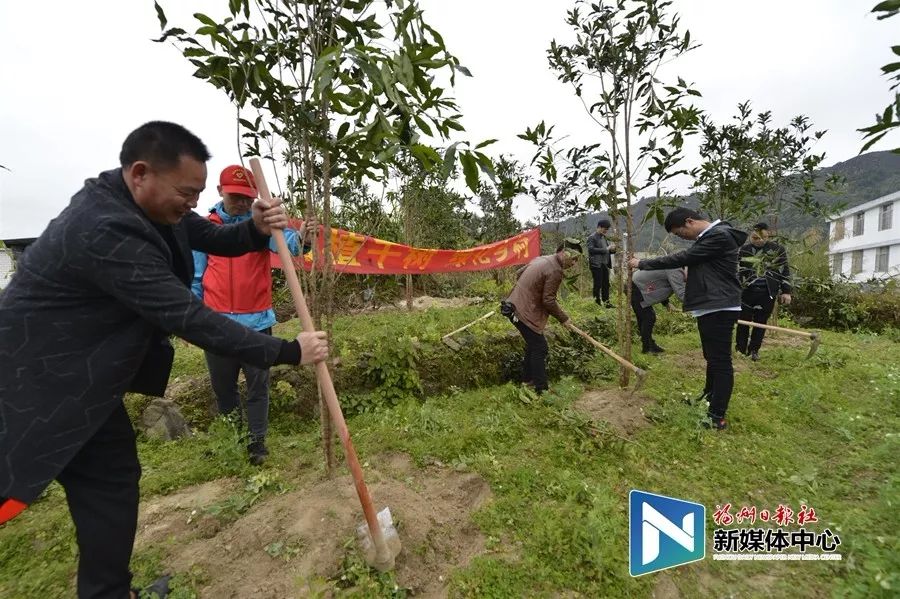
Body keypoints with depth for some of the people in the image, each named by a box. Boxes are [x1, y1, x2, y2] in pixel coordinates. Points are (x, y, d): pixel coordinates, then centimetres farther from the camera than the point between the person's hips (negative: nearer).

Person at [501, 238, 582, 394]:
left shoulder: (541, 259, 10)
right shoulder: (555, 271, -18)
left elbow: (520, 273, 20)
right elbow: (548, 300, -17)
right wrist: (563, 318, -5)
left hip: (515, 305, 10)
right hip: (525, 313, -10)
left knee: (533, 344, 21)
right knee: (540, 348, -3)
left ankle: (527, 379, 32)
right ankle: (541, 389, 3)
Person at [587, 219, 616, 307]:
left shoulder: (604, 237, 19)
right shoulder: (592, 237, -6)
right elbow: (591, 249, -18)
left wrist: (612, 249, 2)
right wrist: (605, 249, -18)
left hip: (605, 264, 8)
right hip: (596, 264, -8)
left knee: (606, 284, 8)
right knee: (598, 284, -4)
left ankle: (606, 302, 14)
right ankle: (597, 302, 4)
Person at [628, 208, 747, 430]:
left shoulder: (720, 236, -17)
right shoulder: (708, 237, 14)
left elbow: (682, 259, -19)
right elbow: (688, 261, 19)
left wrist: (642, 263, -12)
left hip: (720, 309, -10)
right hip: (709, 308, 10)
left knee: (720, 360, -5)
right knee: (712, 357, 22)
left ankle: (717, 417, 1)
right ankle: (709, 397, 38)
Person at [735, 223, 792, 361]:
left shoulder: (778, 250, 4)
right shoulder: (744, 250, 4)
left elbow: (785, 271, 6)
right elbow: (736, 271, 8)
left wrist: (786, 291, 2)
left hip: (767, 293, 0)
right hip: (747, 291, 0)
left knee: (761, 322, 5)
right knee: (743, 321, 2)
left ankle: (754, 350, 17)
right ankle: (741, 350, 13)